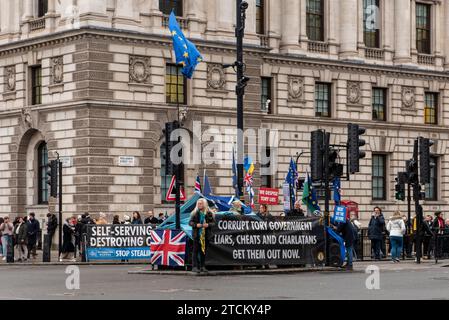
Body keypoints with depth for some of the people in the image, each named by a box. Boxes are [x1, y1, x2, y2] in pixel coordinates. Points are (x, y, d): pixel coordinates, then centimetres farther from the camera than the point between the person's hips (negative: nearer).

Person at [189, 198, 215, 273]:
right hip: (197, 234, -2)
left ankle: (202, 266, 14)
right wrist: (196, 225, -15)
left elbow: (213, 222, 6)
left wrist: (208, 225, -14)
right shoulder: (194, 213, 3)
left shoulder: (209, 213, 5)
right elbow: (190, 222, 3)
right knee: (196, 250, -5)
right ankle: (195, 266, -6)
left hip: (206, 234, 2)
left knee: (204, 250, 6)